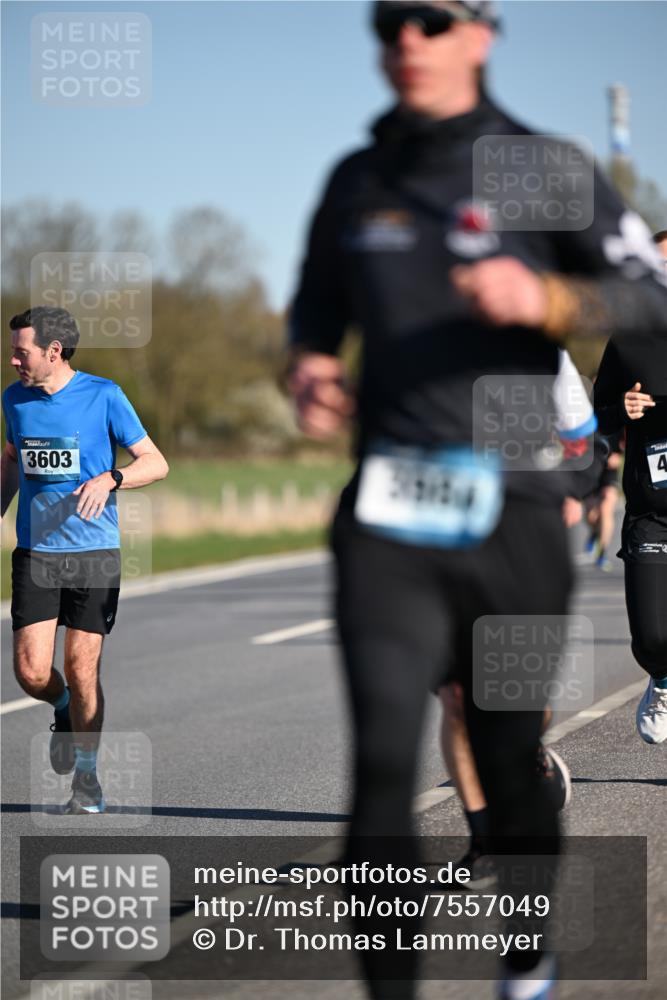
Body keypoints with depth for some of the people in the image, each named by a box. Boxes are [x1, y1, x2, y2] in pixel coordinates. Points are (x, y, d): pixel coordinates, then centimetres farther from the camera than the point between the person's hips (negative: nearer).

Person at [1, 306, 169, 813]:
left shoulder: (103, 395, -7)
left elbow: (156, 463, -4)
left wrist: (109, 478, -22)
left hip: (94, 551, -3)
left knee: (82, 670, -4)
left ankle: (87, 777, 14)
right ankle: (65, 710, 27)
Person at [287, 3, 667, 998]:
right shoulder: (357, 182, 12)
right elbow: (317, 306, 25)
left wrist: (546, 298, -19)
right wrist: (308, 366, 2)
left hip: (513, 514, -1)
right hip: (388, 520, 1)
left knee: (511, 759, 9)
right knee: (382, 759, -13)